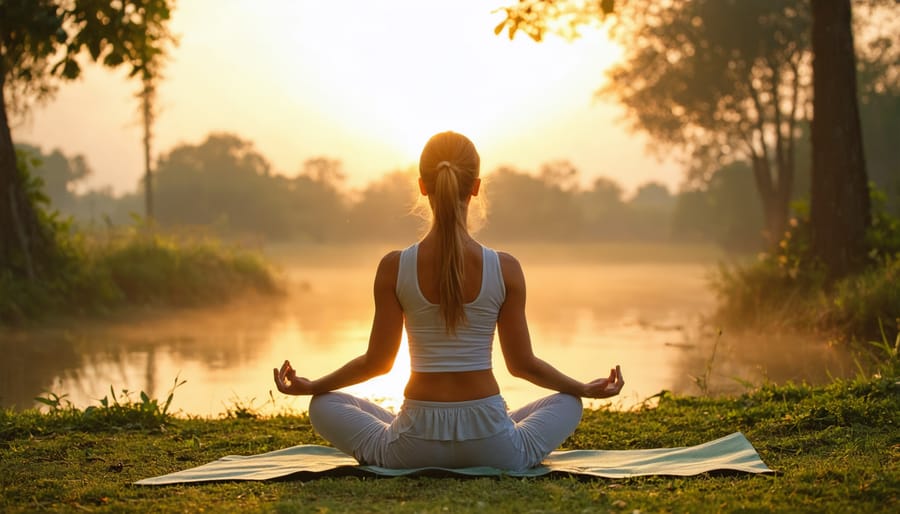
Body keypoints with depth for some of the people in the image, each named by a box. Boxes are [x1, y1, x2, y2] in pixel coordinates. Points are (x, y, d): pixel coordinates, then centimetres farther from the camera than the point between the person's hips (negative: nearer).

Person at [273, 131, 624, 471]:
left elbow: (378, 361, -2)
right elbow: (521, 363, -2)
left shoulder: (394, 267, -10)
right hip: (492, 447, 1)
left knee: (324, 405, 24)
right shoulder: (505, 269, -10)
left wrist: (311, 386, 16)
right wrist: (585, 389, 16)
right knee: (568, 402, 29)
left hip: (413, 446, -1)